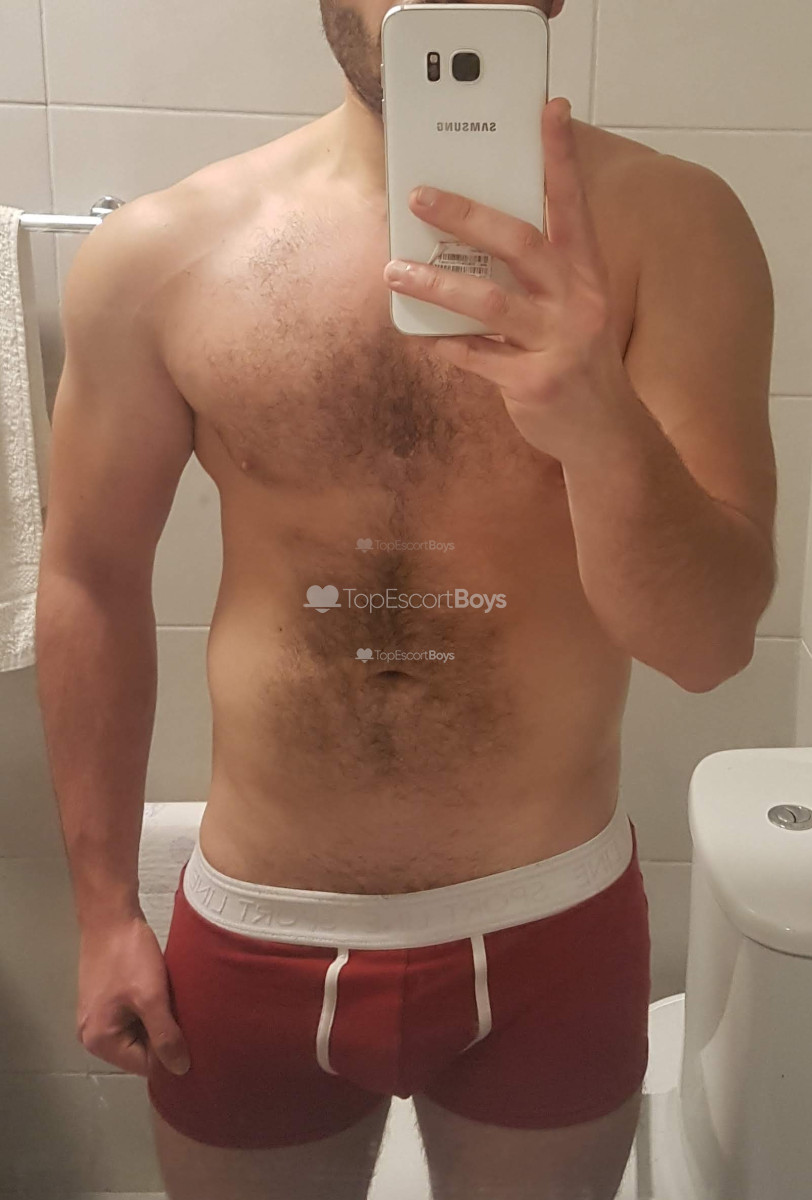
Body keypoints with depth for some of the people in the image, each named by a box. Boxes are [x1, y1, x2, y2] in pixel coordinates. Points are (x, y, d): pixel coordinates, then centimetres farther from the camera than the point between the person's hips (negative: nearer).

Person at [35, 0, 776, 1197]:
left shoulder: (667, 226, -11)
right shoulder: (161, 254, -8)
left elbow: (711, 640, -14)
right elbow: (93, 580, 0)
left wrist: (604, 429, -35)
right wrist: (106, 906, 4)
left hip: (547, 933, 0)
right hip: (253, 937, 1)